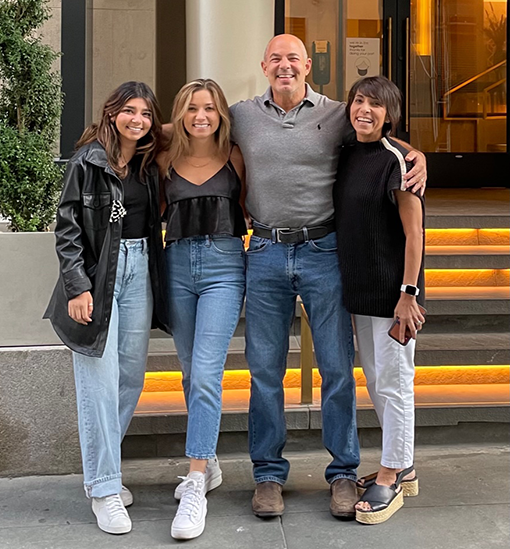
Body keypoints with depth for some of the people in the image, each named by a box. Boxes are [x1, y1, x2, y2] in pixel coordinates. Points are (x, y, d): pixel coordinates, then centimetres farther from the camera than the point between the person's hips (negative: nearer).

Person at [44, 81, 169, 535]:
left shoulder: (150, 165, 11)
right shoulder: (88, 162, -4)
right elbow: (67, 227, -7)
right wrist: (77, 286, -12)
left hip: (140, 269, 5)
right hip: (96, 272, -5)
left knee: (132, 374, 8)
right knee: (100, 380, -6)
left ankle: (100, 468, 25)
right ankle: (104, 488, 4)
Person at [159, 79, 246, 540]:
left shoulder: (235, 159, 4)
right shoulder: (167, 160, 9)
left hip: (223, 265, -3)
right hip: (177, 265, 4)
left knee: (206, 373, -13)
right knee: (191, 372, 12)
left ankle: (196, 487, -8)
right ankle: (208, 463, 30)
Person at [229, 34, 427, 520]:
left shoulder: (337, 115, 5)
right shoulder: (241, 117, 9)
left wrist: (417, 154, -2)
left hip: (323, 251, -1)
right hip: (265, 254, 1)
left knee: (337, 367, 3)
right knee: (264, 368, 6)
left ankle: (344, 473, 19)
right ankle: (268, 473, 21)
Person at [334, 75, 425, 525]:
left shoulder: (396, 159, -13)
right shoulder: (348, 156, 10)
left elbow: (414, 232, -15)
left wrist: (407, 294, -18)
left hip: (393, 291, -8)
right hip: (361, 289, 8)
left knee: (393, 384, 1)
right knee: (375, 383, 16)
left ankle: (391, 480, 14)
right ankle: (403, 469, 31)